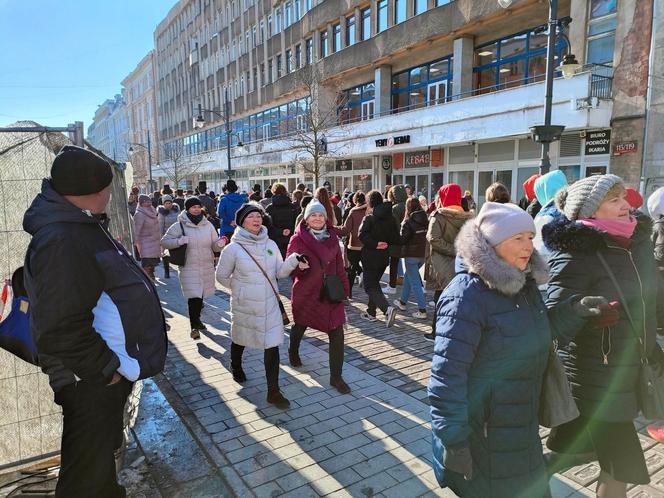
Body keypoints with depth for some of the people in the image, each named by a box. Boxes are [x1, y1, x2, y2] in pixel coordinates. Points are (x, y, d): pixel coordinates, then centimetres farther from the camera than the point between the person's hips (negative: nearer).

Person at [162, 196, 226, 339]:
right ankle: (194, 327, 2)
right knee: (193, 296, -10)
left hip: (207, 267, 4)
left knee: (201, 295, 16)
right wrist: (180, 240, -21)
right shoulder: (179, 226, -5)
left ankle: (197, 320, 37)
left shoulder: (208, 225, 4)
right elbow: (164, 242, -5)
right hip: (189, 268, -4)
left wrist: (220, 243, -17)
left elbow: (215, 246, 7)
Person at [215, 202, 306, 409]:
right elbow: (222, 276, -2)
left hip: (270, 304, 2)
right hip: (244, 306, -2)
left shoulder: (270, 244, -1)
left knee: (272, 345, -2)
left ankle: (273, 391, 8)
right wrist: (239, 288, 2)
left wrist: (293, 261, -15)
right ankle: (236, 367, 53)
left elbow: (279, 272, 1)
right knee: (240, 339, 21)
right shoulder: (233, 248, -13)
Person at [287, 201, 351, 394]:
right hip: (305, 292, -2)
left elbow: (339, 265, 8)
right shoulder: (298, 239, -8)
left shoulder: (332, 237, 4)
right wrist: (298, 265, -30)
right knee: (300, 326, 21)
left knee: (337, 333, -4)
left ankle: (336, 376, 9)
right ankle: (293, 352, 54)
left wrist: (344, 288, 6)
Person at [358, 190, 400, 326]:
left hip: (370, 257, -6)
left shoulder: (369, 218, -14)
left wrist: (375, 244, -20)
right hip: (384, 257, 6)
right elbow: (396, 239, 1)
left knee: (370, 286, 0)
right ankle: (371, 312, 28)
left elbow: (362, 235, -29)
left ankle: (387, 309, -20)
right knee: (374, 283, 22)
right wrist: (386, 243, 6)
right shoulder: (390, 219, 2)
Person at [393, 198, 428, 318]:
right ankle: (402, 302, 35)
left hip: (411, 255, -7)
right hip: (423, 254, 7)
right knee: (408, 276, 23)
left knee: (415, 282, -2)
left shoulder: (408, 222, -15)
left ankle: (422, 310, -3)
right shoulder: (426, 220, 3)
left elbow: (402, 240, -14)